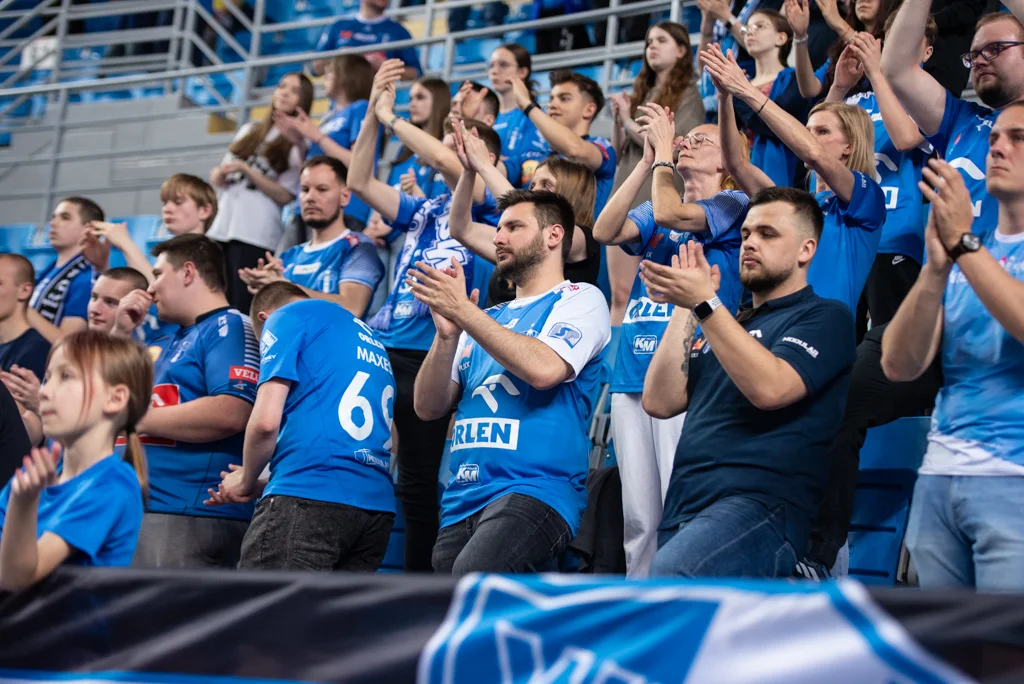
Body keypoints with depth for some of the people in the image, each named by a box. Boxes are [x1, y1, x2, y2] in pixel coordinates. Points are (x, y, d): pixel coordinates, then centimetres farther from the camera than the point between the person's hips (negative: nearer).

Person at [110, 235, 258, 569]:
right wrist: (121, 332, 16)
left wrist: (135, 417, -14)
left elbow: (231, 413, -22)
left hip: (193, 516, -10)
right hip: (153, 512, 10)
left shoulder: (228, 327, -6)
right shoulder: (176, 341, 24)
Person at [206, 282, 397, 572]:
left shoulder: (287, 318, 5)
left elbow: (266, 420, -8)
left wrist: (246, 481, 12)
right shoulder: (366, 337, 27)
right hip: (376, 506, 8)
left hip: (311, 496, -8)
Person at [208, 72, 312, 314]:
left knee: (243, 305, -11)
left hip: (257, 236, -5)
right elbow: (221, 174, 24)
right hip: (222, 228, 5)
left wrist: (246, 170, -12)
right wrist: (218, 176, 1)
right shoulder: (249, 131, 19)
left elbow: (285, 195, -6)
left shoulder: (298, 144, 3)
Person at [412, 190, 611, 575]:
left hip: (534, 490, -7)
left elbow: (544, 368, -16)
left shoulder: (580, 299, 4)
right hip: (462, 500, 7)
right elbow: (430, 407, 14)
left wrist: (463, 311, -11)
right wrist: (447, 334, -3)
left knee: (471, 582, -32)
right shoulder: (487, 320, 22)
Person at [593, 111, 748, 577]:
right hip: (632, 376, 6)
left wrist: (663, 147, 0)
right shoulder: (655, 214, 23)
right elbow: (606, 231, 4)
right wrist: (648, 160, 5)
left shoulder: (732, 205, 3)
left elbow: (670, 214, -14)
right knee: (638, 517, 6)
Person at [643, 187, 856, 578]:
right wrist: (684, 306, 13)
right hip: (684, 510, 8)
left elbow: (769, 388, -13)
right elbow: (660, 402, 15)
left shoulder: (825, 317, 6)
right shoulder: (726, 325, 27)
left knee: (668, 576, -34)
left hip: (759, 505, -7)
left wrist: (704, 303, -16)